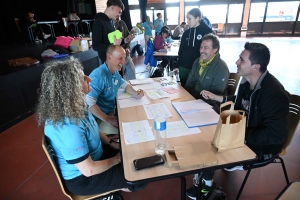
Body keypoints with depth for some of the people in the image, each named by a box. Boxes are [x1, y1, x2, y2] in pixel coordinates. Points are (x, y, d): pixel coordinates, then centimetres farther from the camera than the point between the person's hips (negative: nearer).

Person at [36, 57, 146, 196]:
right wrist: (116, 159, -14)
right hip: (82, 178, -8)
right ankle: (120, 186, 29)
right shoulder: (68, 127, -38)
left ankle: (117, 183, 33)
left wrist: (111, 143, 0)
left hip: (92, 152, 8)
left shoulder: (73, 106, -10)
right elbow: (89, 170, -30)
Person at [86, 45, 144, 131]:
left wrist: (135, 93, -2)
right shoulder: (98, 76, -27)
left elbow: (124, 85, 18)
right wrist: (108, 120, -30)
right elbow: (89, 103, -32)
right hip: (101, 118, -9)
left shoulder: (115, 72, 2)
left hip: (113, 110, 9)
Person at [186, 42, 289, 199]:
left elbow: (276, 135, -29)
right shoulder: (247, 81, -6)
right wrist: (215, 97, 7)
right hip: (244, 130, 8)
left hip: (262, 145, -8)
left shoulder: (274, 93, -30)